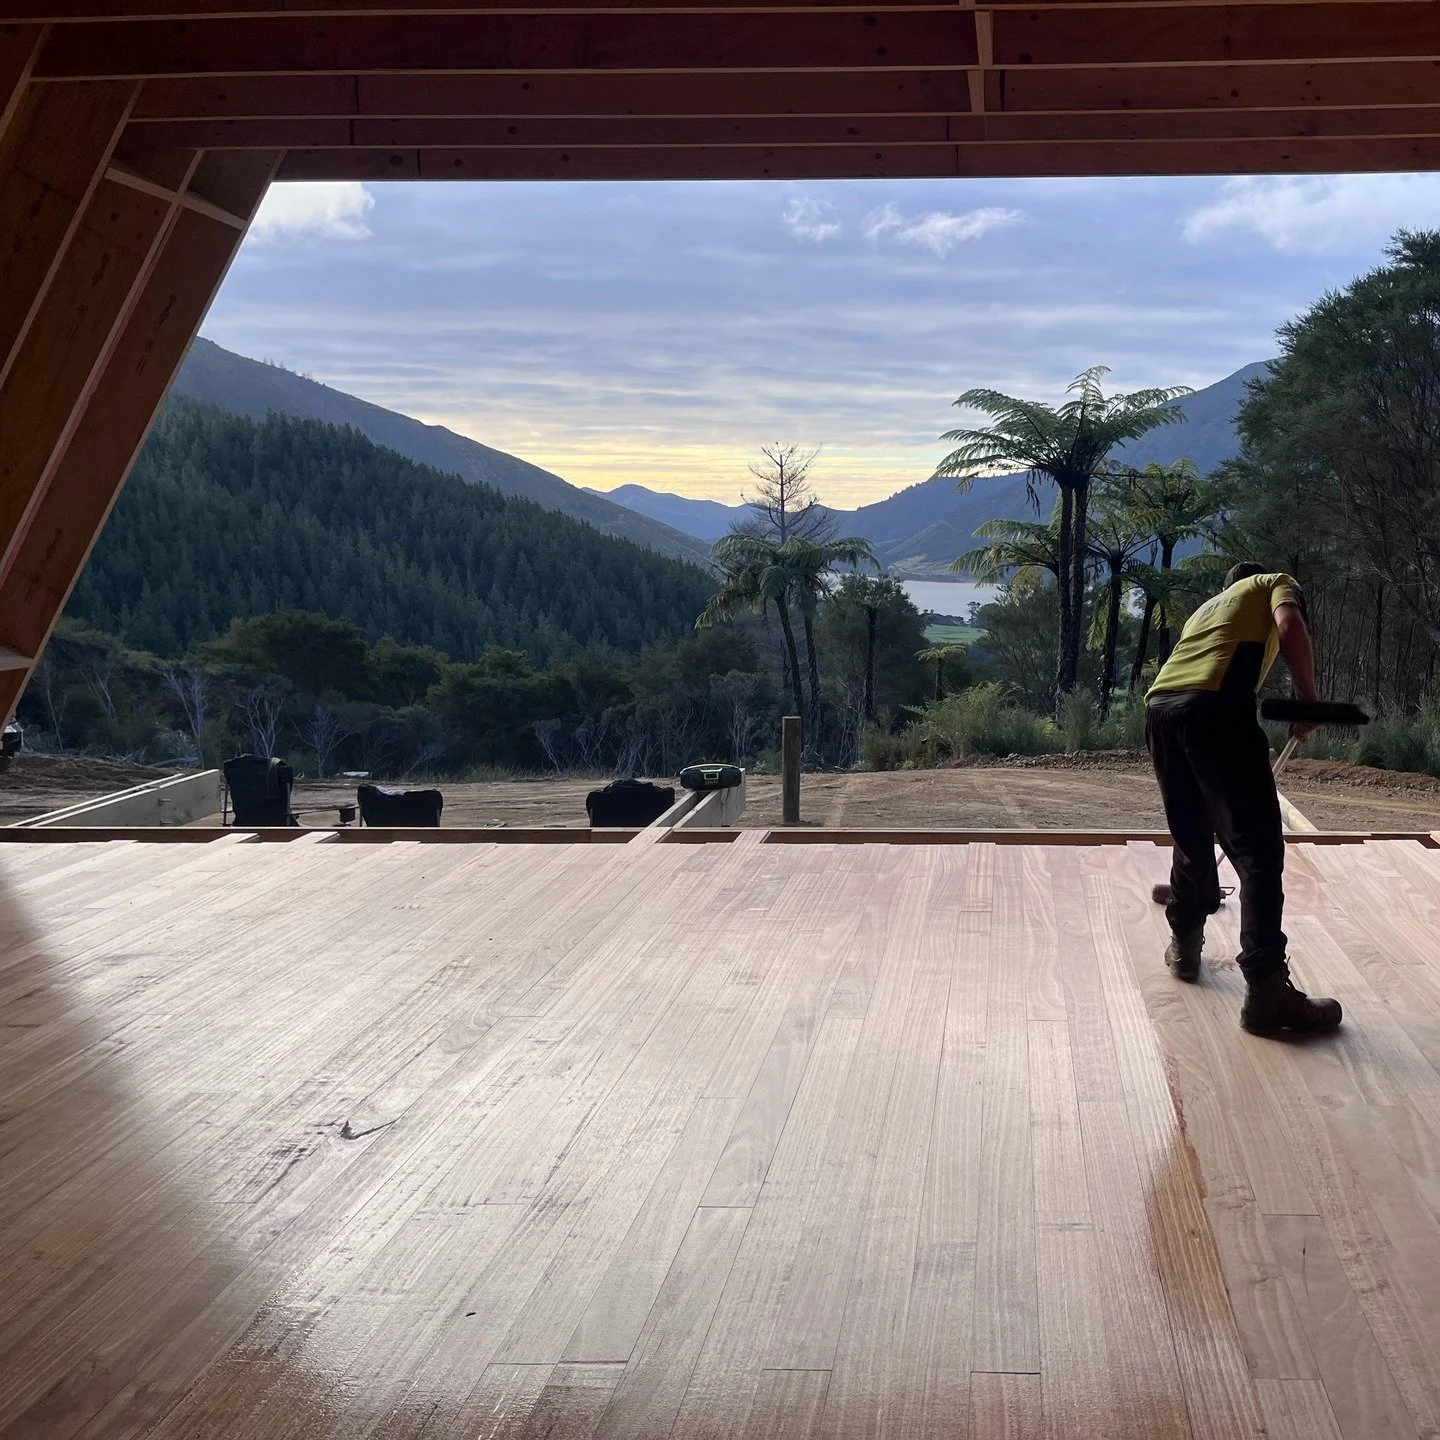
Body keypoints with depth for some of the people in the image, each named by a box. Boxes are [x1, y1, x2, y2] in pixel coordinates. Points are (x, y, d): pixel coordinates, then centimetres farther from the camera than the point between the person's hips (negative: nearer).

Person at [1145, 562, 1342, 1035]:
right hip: (1215, 708, -6)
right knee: (1259, 850, -5)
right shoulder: (1275, 583, 24)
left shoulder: (1209, 606, 40)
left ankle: (1185, 946, 36)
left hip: (1160, 708, 7)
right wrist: (1307, 697, 7)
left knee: (1192, 840, 25)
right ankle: (1266, 992, -10)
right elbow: (1291, 627, -2)